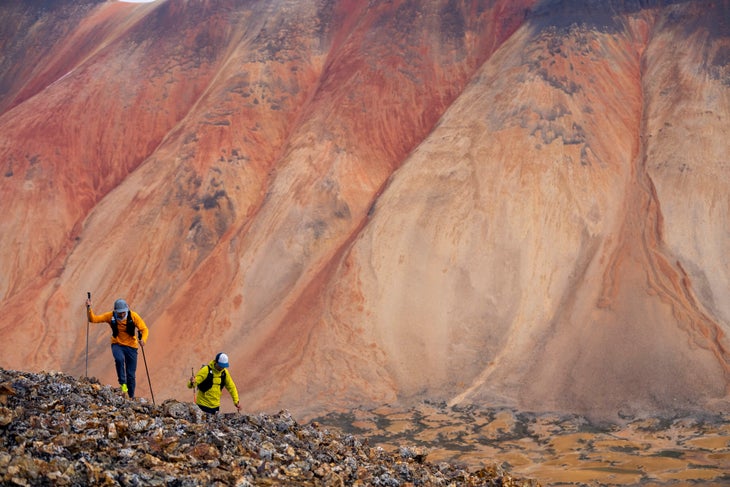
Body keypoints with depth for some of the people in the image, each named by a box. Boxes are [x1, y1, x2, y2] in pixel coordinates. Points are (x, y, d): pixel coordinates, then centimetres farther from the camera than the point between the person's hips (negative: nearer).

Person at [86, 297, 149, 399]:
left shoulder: (133, 316, -13)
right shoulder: (110, 316, -10)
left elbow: (144, 329, -13)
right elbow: (93, 319, -10)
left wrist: (143, 339, -33)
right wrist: (89, 308, -27)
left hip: (131, 346, 0)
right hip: (117, 345, 0)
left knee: (131, 374, 2)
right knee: (119, 359, -35)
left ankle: (131, 397, 17)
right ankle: (123, 385, -24)